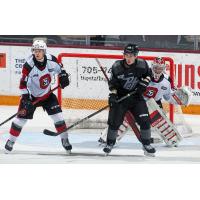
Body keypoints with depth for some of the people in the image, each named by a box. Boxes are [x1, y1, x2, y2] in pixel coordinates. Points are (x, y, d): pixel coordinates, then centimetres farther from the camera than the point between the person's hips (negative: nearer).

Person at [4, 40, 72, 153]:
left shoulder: (51, 60, -15)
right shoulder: (29, 65, -26)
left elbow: (59, 67, 10)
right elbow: (23, 83, -23)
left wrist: (63, 76, -2)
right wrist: (25, 99, -28)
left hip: (47, 94, 3)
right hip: (31, 95, -3)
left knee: (57, 115, -5)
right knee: (22, 117, -4)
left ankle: (65, 139, 9)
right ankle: (11, 141, 10)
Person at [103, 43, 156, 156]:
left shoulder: (142, 64, -12)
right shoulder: (117, 67, -14)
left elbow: (148, 74, 8)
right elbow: (112, 82, -4)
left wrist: (143, 84, -5)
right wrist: (113, 94, -15)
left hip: (136, 96, 1)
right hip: (121, 96, -1)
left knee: (144, 120, -7)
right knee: (114, 120, -5)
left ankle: (146, 144, 9)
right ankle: (110, 144, 14)